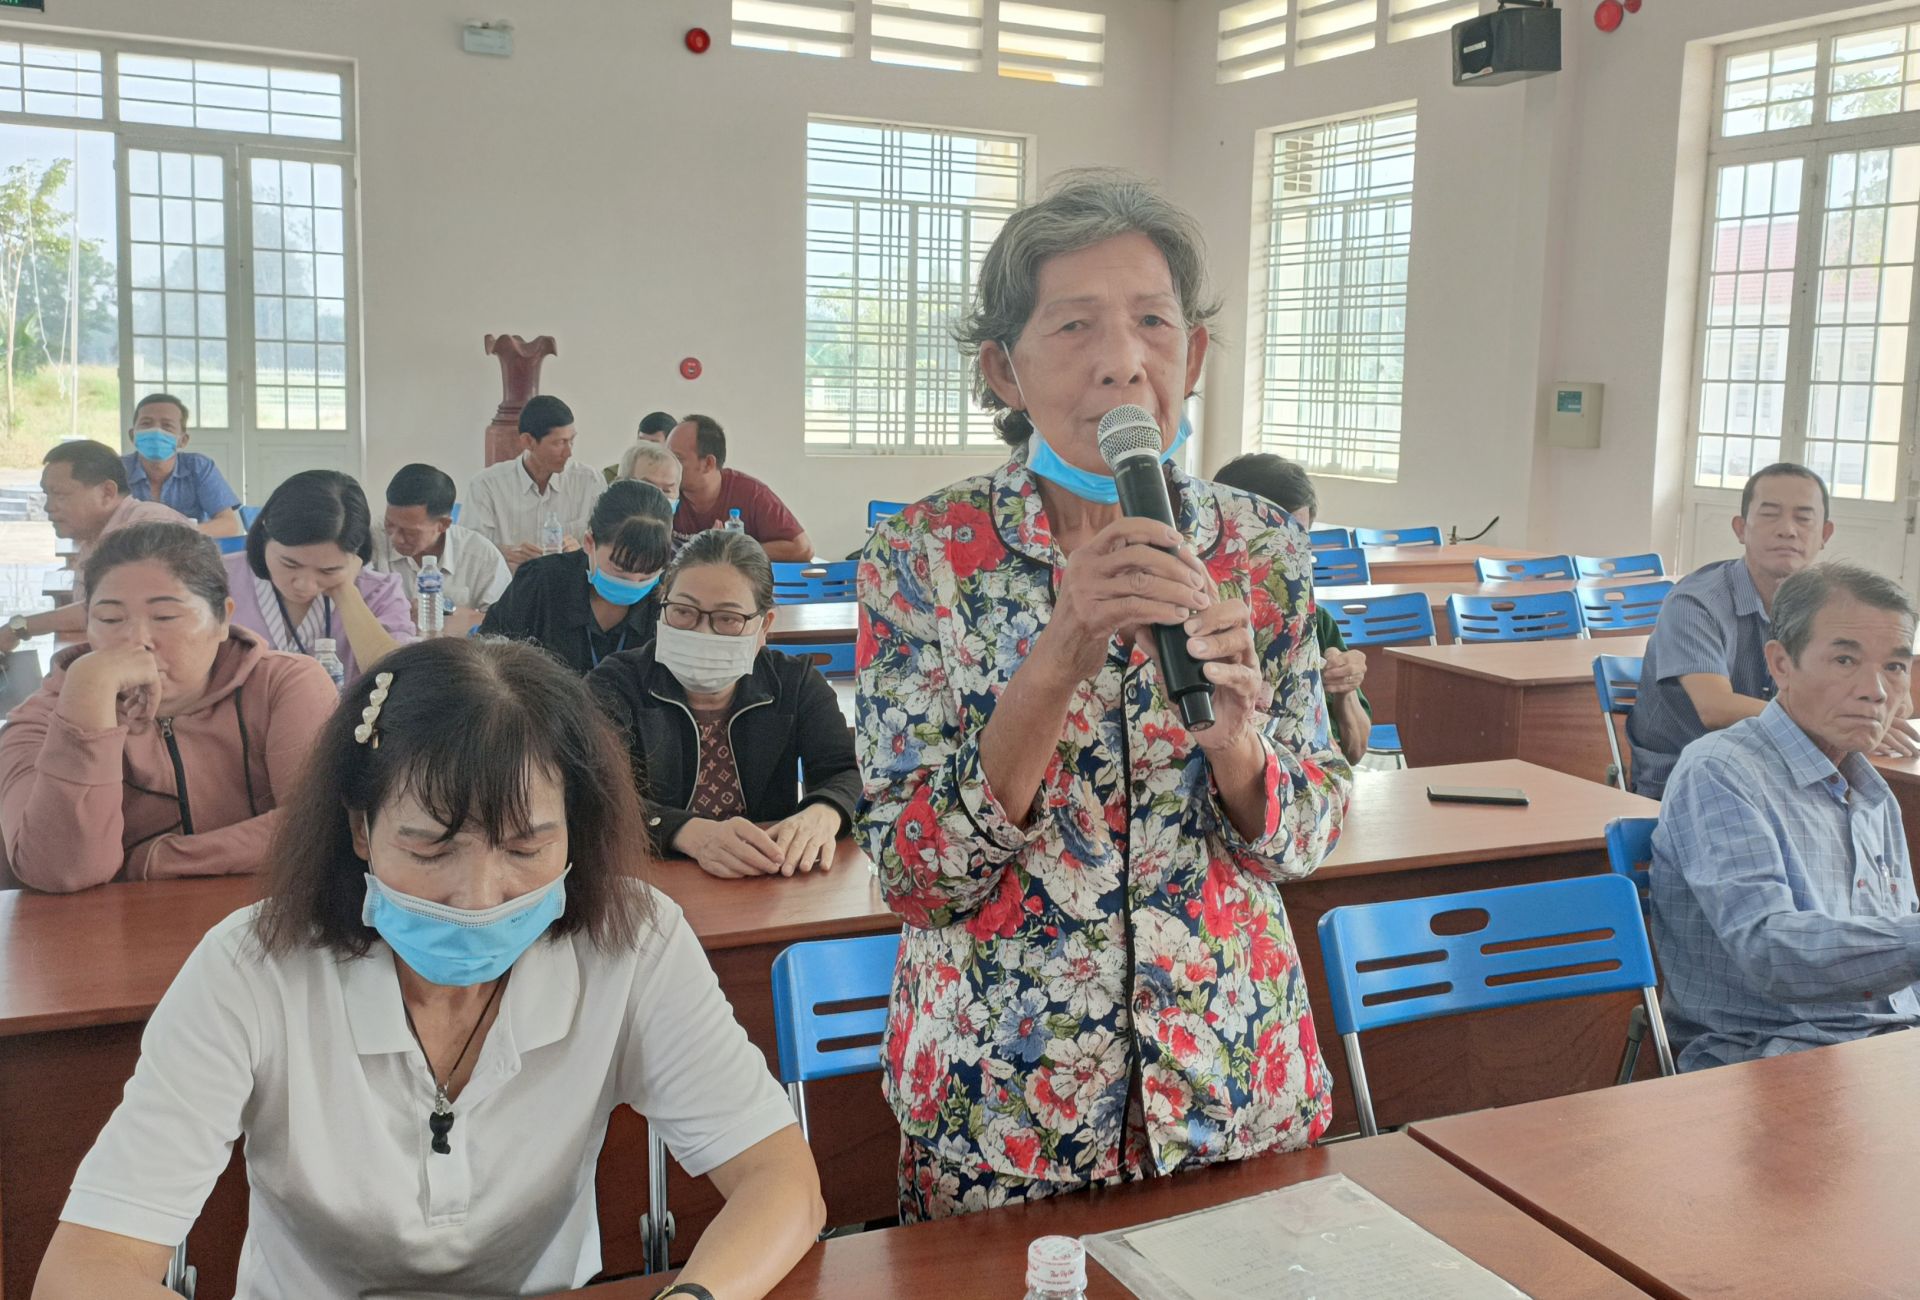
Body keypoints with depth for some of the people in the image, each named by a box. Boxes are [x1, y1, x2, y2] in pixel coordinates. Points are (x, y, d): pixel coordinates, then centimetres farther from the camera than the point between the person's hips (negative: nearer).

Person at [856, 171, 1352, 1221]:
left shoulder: (1262, 549, -4)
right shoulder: (923, 556, -12)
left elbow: (1306, 840, 0)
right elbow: (914, 878, -16)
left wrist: (1234, 735, -21)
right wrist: (1055, 663, -29)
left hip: (1236, 1081, 3)